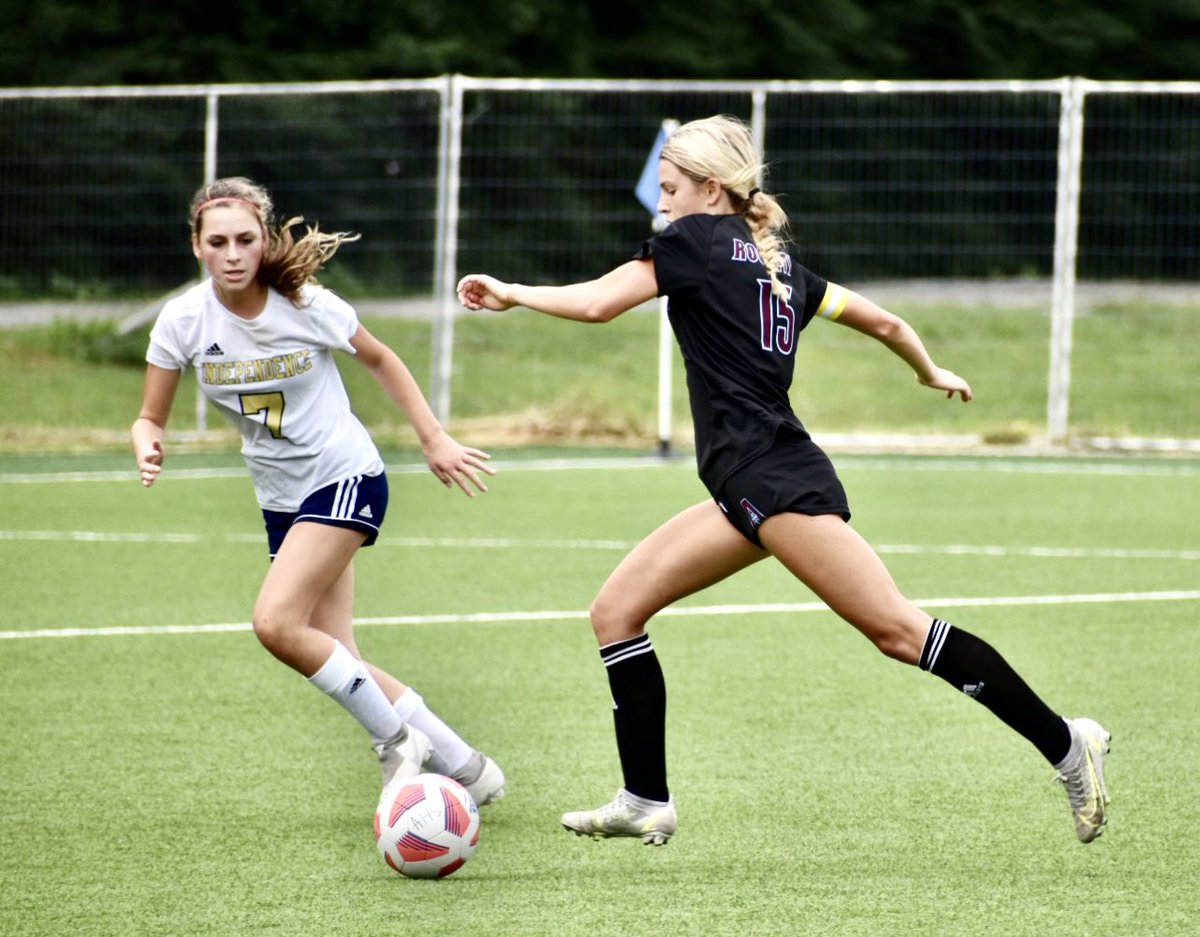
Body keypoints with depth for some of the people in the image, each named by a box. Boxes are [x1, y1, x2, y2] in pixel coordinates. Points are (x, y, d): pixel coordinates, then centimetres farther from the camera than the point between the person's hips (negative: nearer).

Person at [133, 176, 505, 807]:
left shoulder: (307, 305, -15)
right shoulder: (182, 321, -8)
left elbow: (380, 360, 3)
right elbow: (150, 418, 0)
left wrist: (434, 440, 5)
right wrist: (149, 448, -24)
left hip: (346, 477, -5)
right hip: (282, 496, 5)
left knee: (276, 624, -22)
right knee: (335, 660, -2)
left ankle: (397, 740, -7)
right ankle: (462, 766, 11)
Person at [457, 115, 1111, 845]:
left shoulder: (697, 240, -2)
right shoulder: (776, 261, 21)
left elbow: (598, 303, -7)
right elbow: (883, 322, 27)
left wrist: (511, 293, 7)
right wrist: (933, 373, 46)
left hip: (775, 481, -10)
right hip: (749, 493, 10)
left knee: (895, 628, -16)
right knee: (617, 613, 8)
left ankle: (1064, 744, -17)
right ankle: (646, 803, 8)